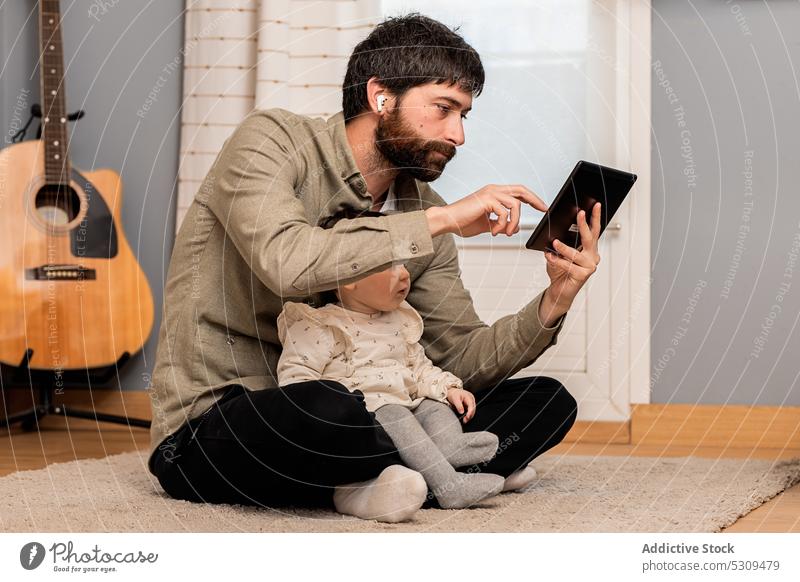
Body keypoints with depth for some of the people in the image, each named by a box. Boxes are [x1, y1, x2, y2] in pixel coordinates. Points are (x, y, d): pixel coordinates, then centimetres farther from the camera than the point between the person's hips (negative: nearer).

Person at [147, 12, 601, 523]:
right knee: (326, 407, -41)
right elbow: (286, 262, -32)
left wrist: (553, 305, -12)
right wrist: (441, 220, -26)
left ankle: (367, 483, -17)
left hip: (327, 416, 7)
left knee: (546, 400, -1)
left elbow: (461, 356, 6)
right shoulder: (272, 141, -11)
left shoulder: (420, 209, 7)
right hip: (208, 431, -7)